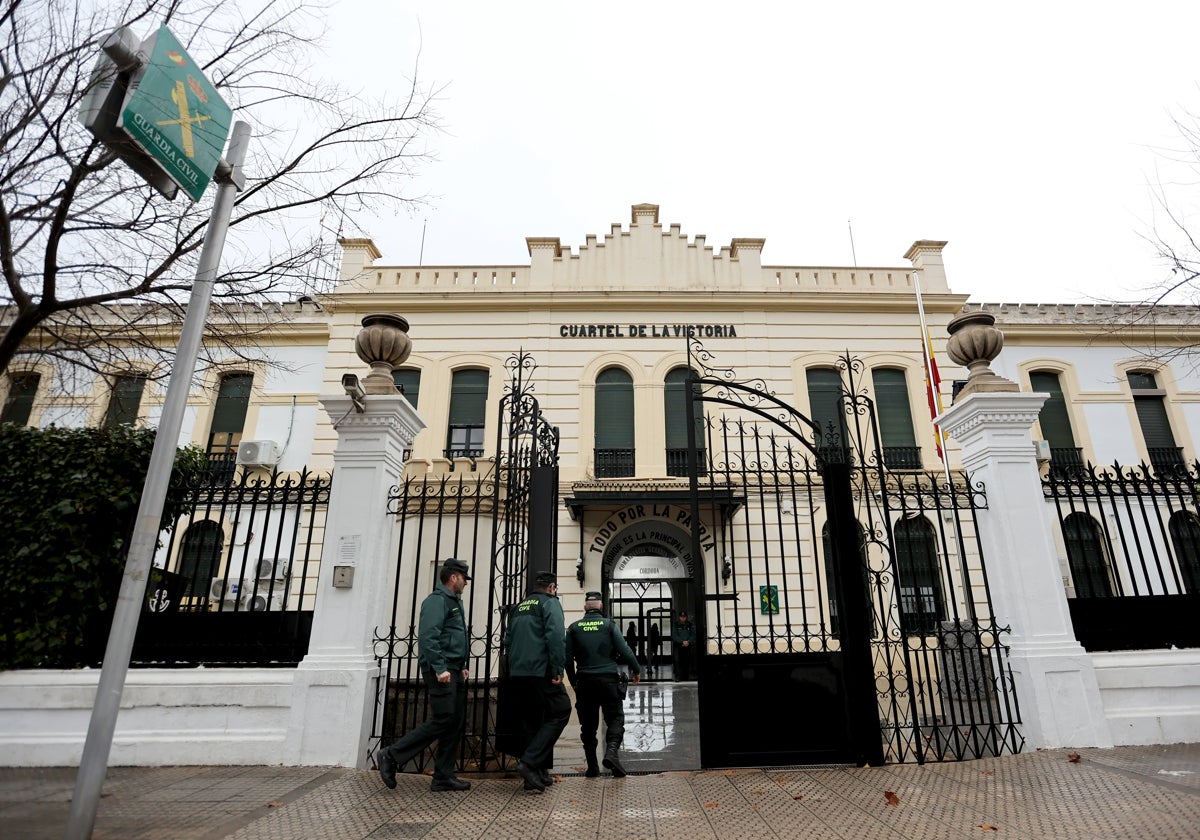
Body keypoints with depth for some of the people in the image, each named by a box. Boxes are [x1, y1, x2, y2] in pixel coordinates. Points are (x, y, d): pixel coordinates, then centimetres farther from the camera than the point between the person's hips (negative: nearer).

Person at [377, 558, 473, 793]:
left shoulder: (453, 602, 21)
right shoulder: (437, 600, -10)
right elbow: (428, 636, -21)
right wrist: (440, 668, -25)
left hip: (452, 672, 10)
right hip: (441, 671, -10)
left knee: (456, 723, 8)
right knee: (443, 721, -10)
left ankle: (444, 777, 14)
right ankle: (391, 756, 1)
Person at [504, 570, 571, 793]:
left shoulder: (518, 607, 19)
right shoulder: (550, 603, -2)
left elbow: (508, 640, 19)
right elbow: (555, 636, -15)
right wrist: (558, 669, -14)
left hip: (516, 673, 8)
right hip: (540, 671, -8)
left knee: (531, 720, 15)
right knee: (560, 712, 0)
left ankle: (538, 774, 16)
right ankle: (530, 762, -11)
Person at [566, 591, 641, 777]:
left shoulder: (574, 628, 4)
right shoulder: (609, 625, -1)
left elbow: (568, 658, 4)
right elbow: (625, 651, -4)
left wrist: (573, 681, 17)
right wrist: (636, 670, 11)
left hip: (584, 682, 2)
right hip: (608, 680, -2)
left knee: (588, 725, 11)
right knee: (615, 719, 6)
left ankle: (592, 767, 12)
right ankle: (611, 751, -16)